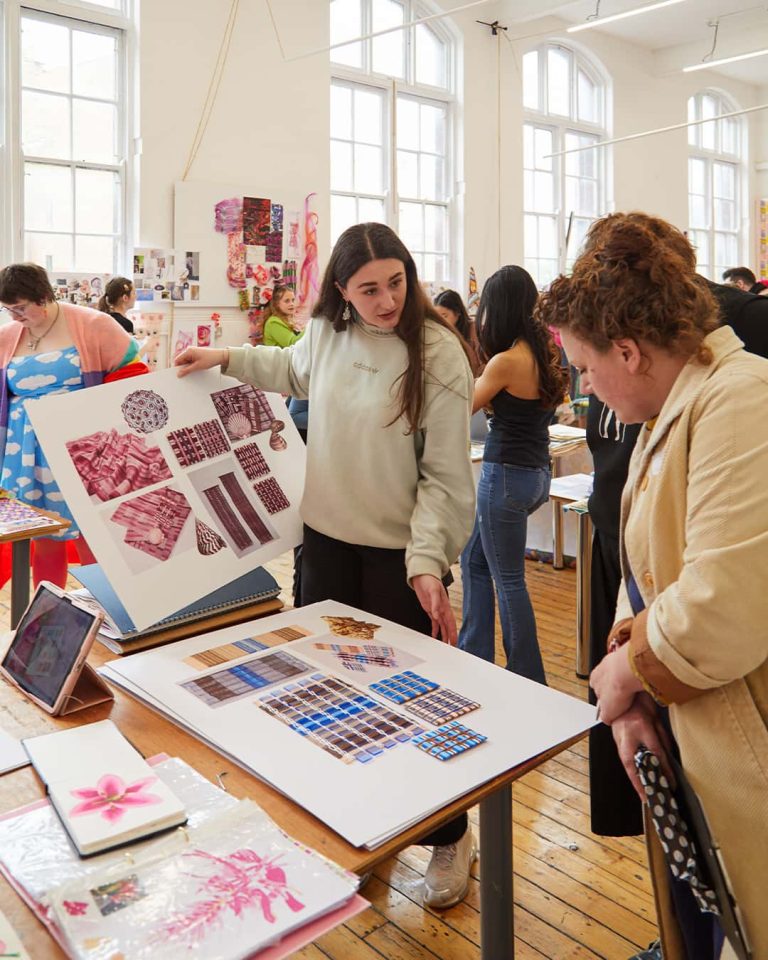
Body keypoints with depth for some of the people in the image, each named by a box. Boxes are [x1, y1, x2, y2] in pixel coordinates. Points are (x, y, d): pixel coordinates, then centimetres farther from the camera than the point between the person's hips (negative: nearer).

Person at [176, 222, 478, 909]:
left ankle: (450, 837, 30)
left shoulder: (438, 355, -15)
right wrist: (226, 359, 14)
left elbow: (445, 475, -15)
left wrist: (427, 561, -23)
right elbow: (291, 369, 25)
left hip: (400, 552, -5)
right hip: (326, 539, 5)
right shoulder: (325, 333, -1)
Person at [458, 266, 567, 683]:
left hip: (507, 474, -9)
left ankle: (527, 677, 16)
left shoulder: (506, 361, -18)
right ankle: (473, 654, 31)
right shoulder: (543, 351, 6)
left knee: (508, 580, 4)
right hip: (536, 472, 9)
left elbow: (465, 407, -3)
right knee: (474, 560, 21)